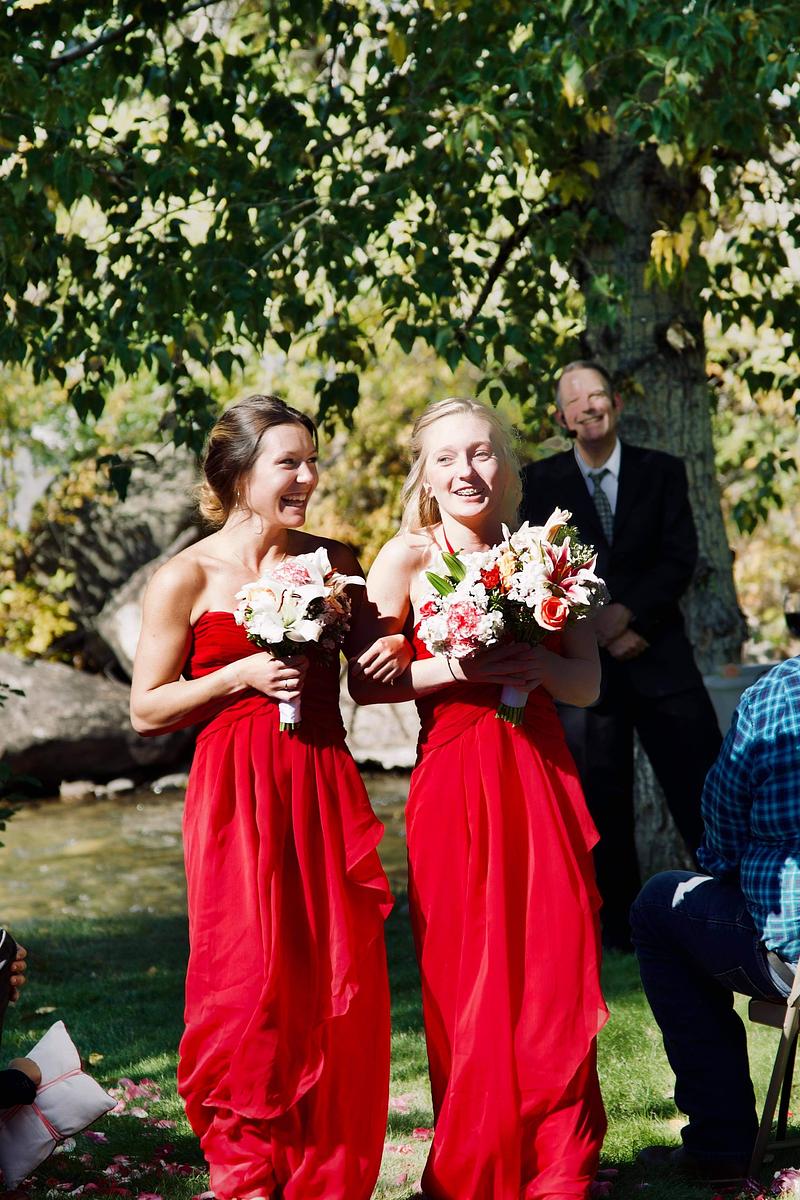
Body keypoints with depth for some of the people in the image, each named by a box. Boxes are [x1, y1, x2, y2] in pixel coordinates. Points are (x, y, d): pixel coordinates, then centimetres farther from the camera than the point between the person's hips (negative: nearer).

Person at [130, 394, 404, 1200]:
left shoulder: (331, 561, 10)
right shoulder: (187, 579, -3)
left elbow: (367, 665, 24)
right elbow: (147, 710, -2)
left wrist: (391, 651, 2)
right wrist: (243, 674, -12)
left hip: (327, 792, 4)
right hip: (238, 798, -4)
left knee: (342, 988, 2)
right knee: (253, 987, -6)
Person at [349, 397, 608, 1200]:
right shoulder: (408, 558, 0)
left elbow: (588, 683, 8)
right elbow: (365, 683, -6)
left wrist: (538, 665, -11)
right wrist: (455, 668, -18)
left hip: (542, 779, 3)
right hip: (454, 781, -3)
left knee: (557, 980, 1)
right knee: (469, 991, 1)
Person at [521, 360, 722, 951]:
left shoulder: (662, 472, 7)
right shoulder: (540, 482, 6)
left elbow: (681, 559, -2)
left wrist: (626, 613, -14)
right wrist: (602, 632, -10)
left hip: (658, 654, 0)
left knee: (704, 785, -4)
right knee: (601, 800, 3)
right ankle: (621, 923, 11)